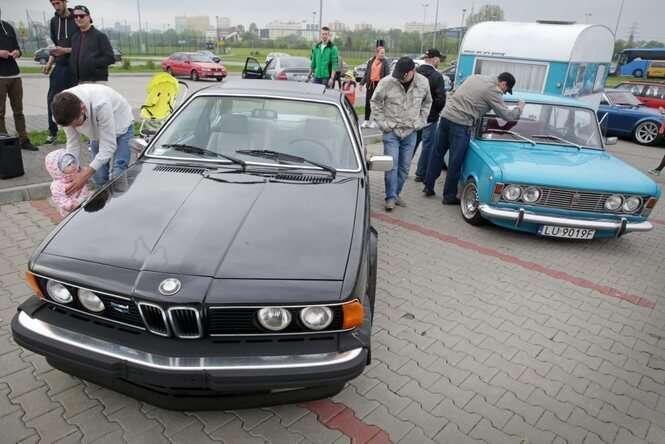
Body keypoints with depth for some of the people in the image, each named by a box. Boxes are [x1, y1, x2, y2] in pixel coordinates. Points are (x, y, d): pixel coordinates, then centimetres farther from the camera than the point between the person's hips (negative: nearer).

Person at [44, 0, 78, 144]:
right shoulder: (54, 21, 13)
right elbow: (54, 44, 20)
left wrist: (66, 50, -17)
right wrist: (50, 62, 9)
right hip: (59, 66, 4)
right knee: (52, 99, -1)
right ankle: (52, 132, 7)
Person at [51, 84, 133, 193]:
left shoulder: (101, 104, -43)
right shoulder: (65, 109, -27)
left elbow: (108, 146, -38)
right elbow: (72, 142, -14)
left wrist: (85, 175, -41)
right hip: (97, 132, 5)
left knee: (118, 176, -16)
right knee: (99, 177, 2)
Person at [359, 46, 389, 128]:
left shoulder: (385, 62, -3)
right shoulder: (370, 61, 5)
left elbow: (387, 74, -8)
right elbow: (366, 73, 10)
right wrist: (362, 83, 5)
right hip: (370, 83, 3)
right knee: (367, 103, 6)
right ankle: (366, 121, 17)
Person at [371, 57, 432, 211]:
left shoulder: (423, 83, -3)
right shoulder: (387, 82, -12)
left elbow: (427, 103, 15)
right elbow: (375, 102, 1)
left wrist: (420, 121, 6)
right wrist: (382, 123, -5)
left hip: (410, 132, 3)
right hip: (391, 131, -3)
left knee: (404, 166, 8)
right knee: (392, 164, -8)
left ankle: (396, 194, 22)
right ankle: (390, 197, 2)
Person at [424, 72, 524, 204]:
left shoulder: (476, 76, 16)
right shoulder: (494, 91, -5)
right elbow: (507, 115, -1)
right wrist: (520, 107, 17)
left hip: (446, 114, 8)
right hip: (460, 124, -8)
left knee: (438, 152, 15)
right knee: (455, 161, 1)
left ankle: (428, 186, 22)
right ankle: (449, 196, 10)